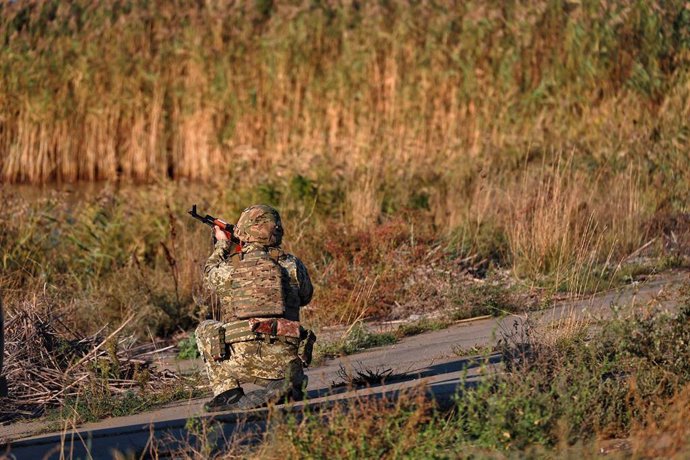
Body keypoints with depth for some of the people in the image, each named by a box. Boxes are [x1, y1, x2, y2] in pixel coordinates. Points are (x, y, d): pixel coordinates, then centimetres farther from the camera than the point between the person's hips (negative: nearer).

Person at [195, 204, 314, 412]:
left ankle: (227, 391, 13)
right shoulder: (292, 265, 6)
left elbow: (210, 274, 27)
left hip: (241, 360, -2)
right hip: (281, 361, 2)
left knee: (205, 330, 26)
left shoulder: (228, 268, 1)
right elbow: (305, 297, 26)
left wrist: (222, 245, 44)